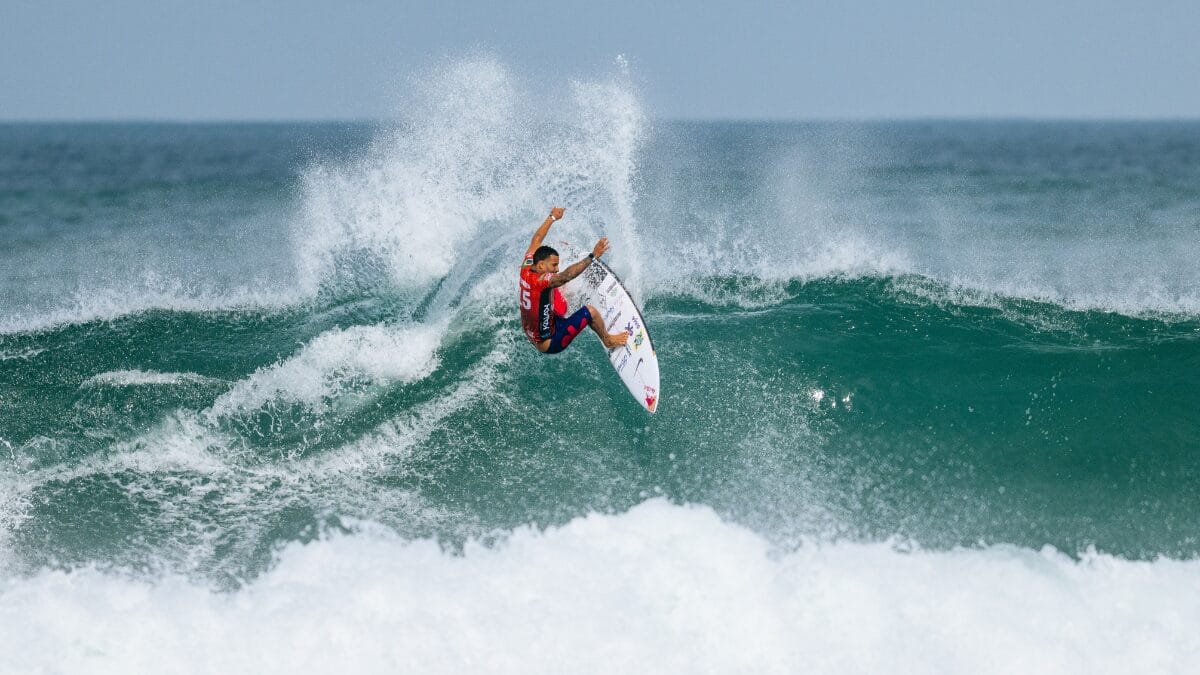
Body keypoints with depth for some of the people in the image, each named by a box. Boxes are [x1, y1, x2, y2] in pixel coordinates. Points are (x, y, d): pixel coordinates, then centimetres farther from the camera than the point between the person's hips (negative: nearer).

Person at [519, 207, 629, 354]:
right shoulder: (540, 281, -31)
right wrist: (593, 256, -49)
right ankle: (608, 340, 17)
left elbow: (537, 240, 8)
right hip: (549, 344, -9)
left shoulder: (526, 269, -7)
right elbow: (566, 276, -45)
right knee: (590, 311, -8)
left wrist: (552, 218, 18)